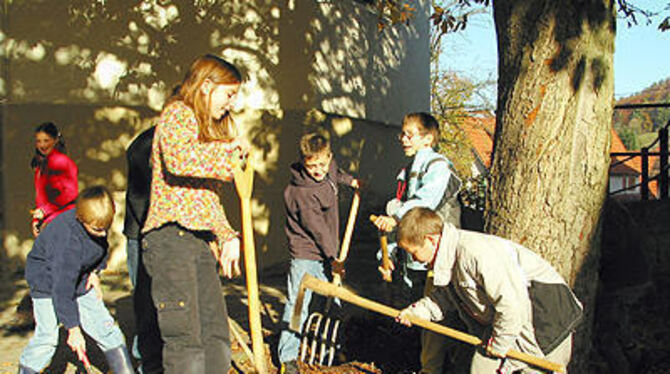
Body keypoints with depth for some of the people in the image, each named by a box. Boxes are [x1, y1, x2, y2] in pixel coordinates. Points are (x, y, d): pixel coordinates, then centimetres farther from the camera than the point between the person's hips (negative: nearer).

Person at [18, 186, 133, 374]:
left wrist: (94, 271, -5)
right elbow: (63, 289, -33)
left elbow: (102, 248, 11)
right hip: (49, 282, -6)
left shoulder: (97, 221, -15)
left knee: (105, 327, 2)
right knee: (47, 337, -11)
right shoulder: (68, 238, -35)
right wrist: (73, 329, -30)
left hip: (80, 280, 6)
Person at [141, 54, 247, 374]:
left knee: (217, 339, 6)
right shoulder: (178, 113, -2)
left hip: (199, 241, 9)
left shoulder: (208, 130, 26)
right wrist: (228, 152, -14)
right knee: (186, 343, -11)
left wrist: (227, 236, 17)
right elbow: (178, 159, -25)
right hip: (170, 237, -9)